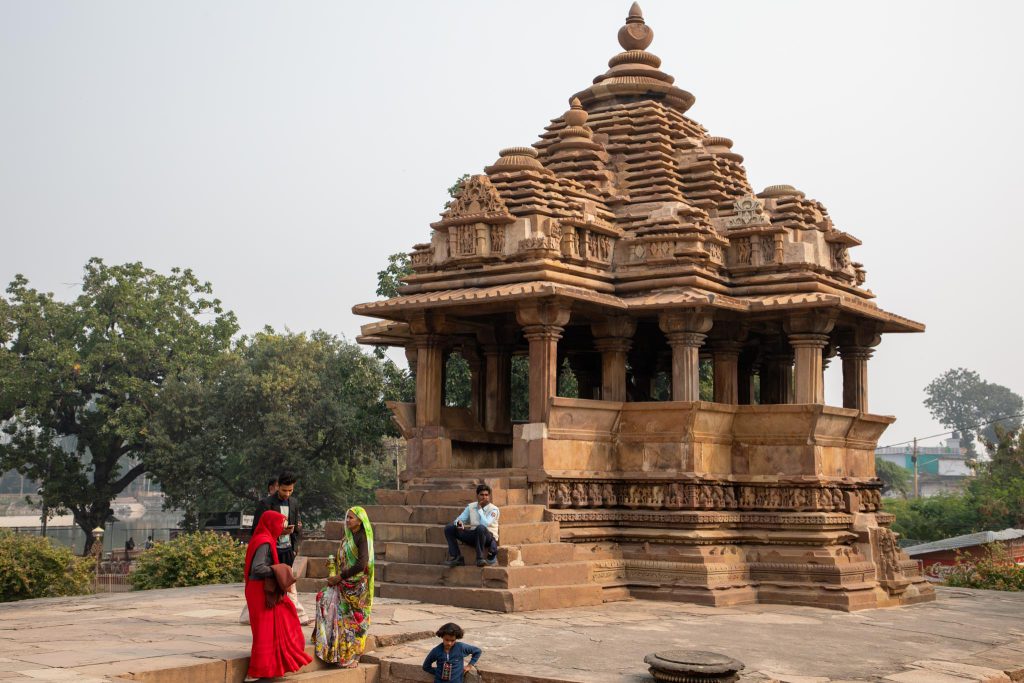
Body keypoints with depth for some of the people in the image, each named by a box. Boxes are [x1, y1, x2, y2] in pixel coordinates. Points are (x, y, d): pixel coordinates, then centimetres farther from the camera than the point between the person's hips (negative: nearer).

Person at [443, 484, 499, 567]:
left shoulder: (494, 509, -8)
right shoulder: (471, 506, 7)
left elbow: (485, 524, -24)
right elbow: (460, 519, 2)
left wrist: (480, 509, -14)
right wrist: (459, 522, -23)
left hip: (488, 537, -5)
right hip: (473, 536, 5)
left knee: (480, 528, -40)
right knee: (449, 528, -8)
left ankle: (480, 558, -29)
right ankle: (456, 557, -12)